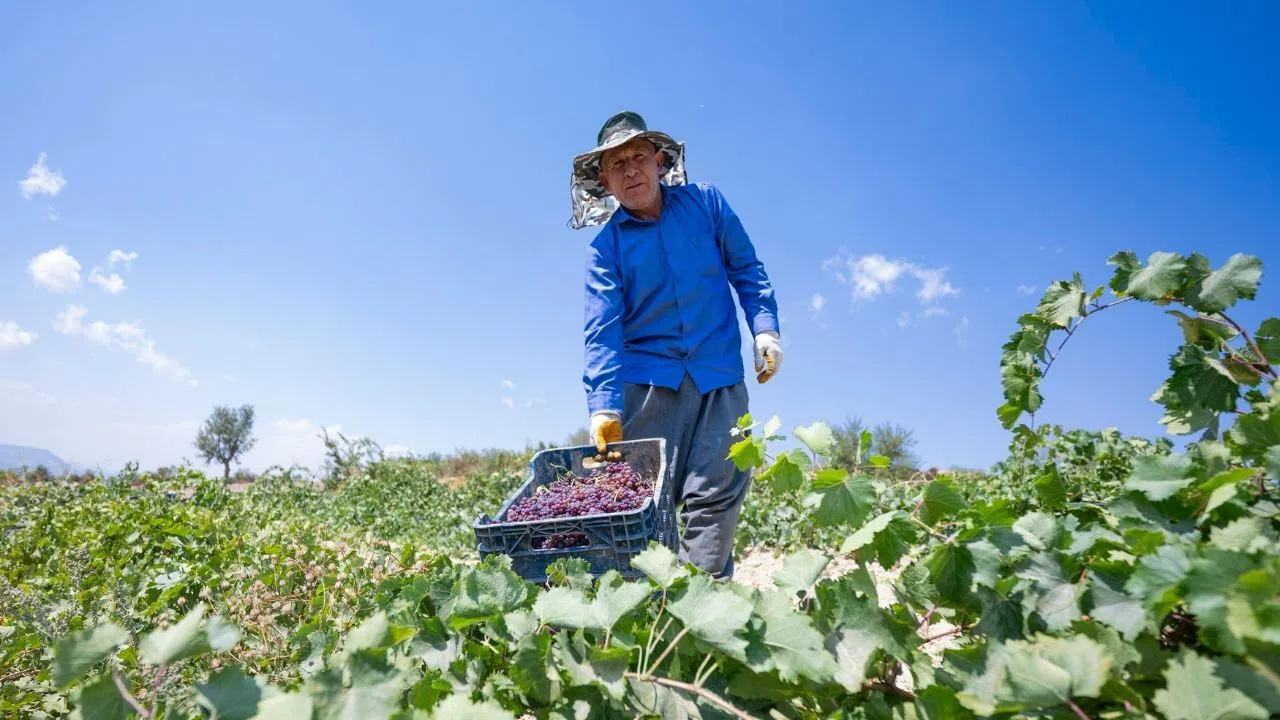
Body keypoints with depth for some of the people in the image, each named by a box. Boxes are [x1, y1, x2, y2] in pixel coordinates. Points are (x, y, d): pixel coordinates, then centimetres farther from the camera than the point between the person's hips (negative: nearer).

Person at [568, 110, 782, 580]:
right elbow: (602, 330, -8)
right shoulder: (606, 245, -1)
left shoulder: (705, 203, 5)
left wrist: (765, 328, 0)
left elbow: (746, 270, 12)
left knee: (716, 495, -2)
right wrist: (604, 406, -19)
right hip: (646, 379, -1)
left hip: (719, 376, 1)